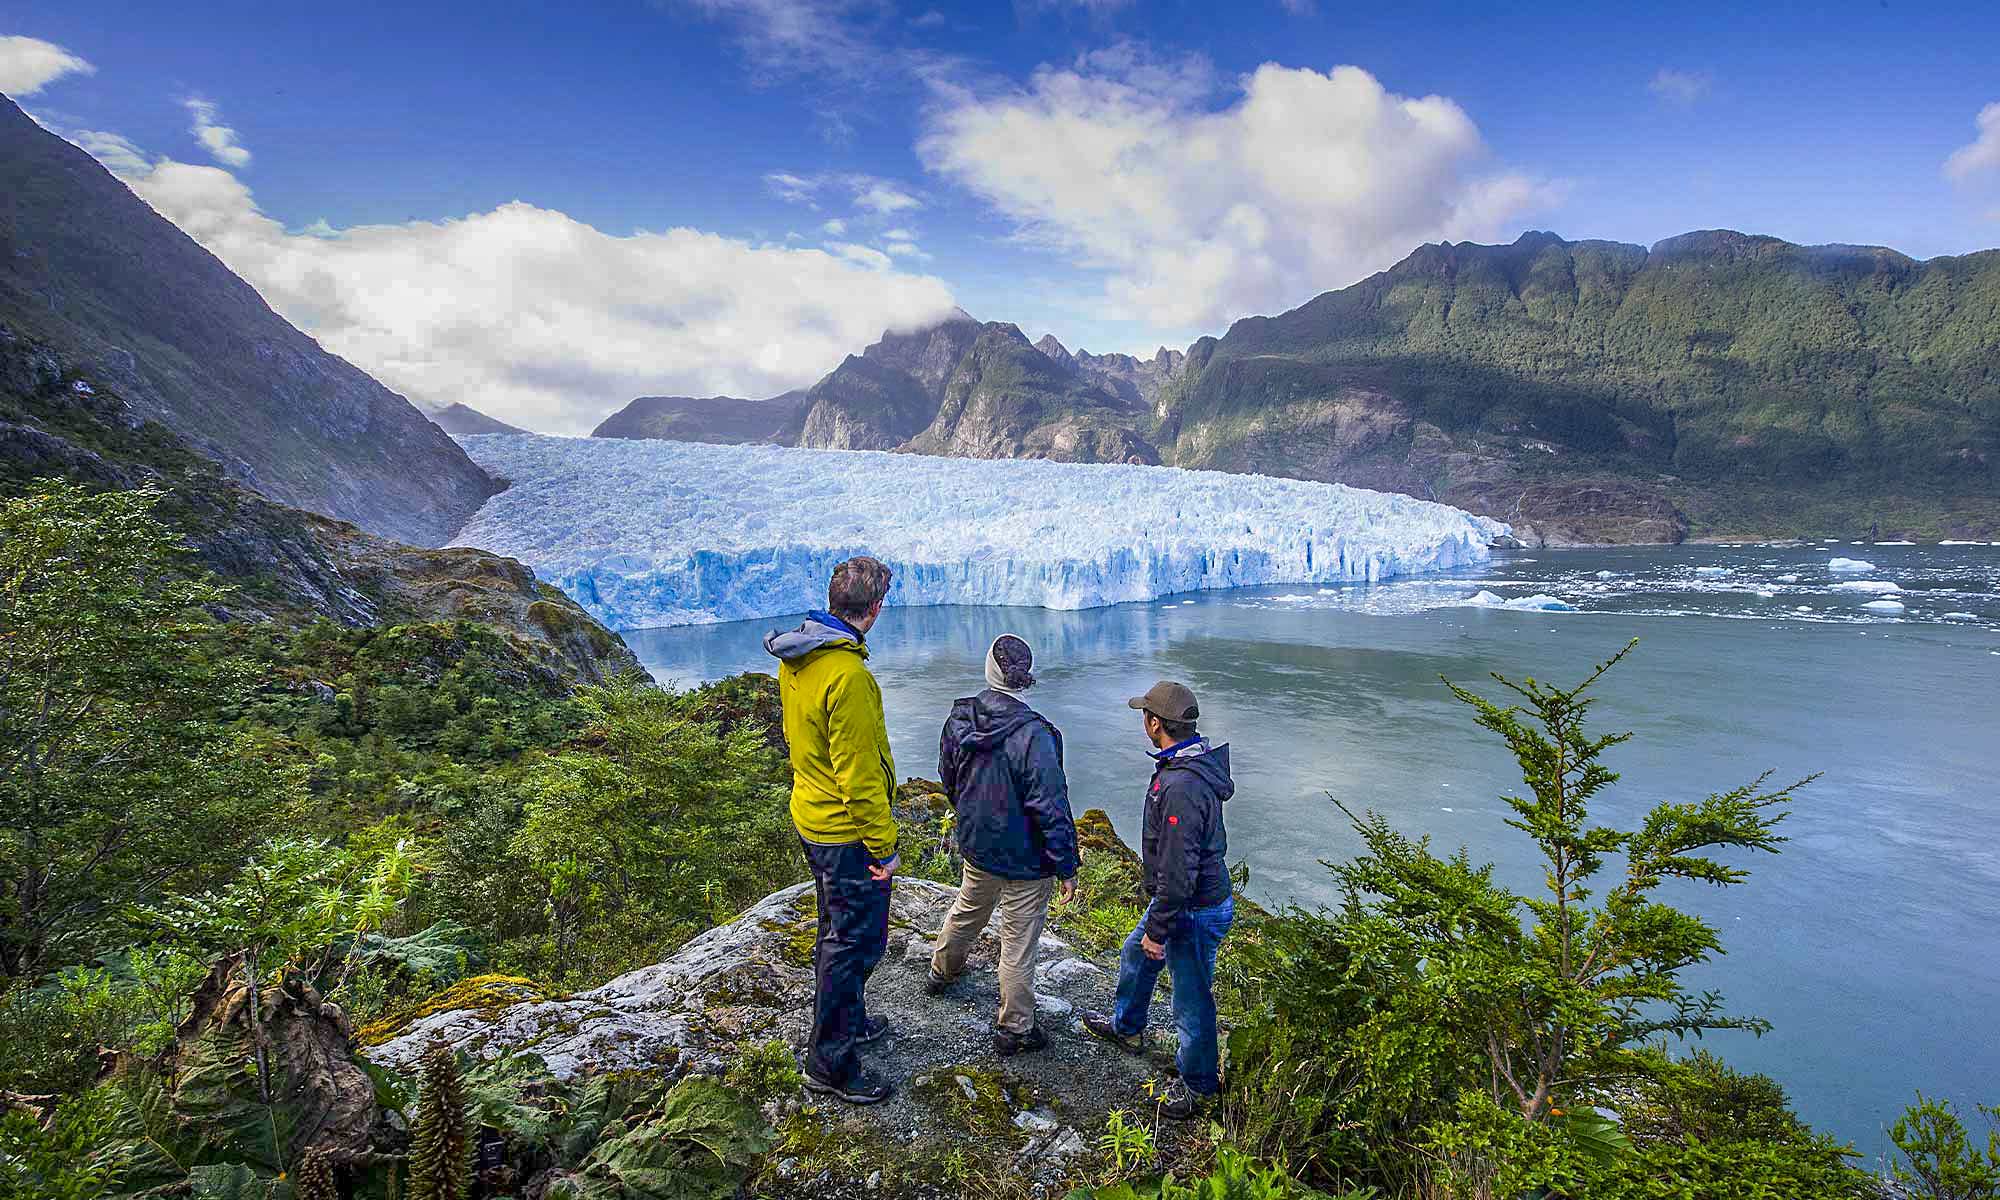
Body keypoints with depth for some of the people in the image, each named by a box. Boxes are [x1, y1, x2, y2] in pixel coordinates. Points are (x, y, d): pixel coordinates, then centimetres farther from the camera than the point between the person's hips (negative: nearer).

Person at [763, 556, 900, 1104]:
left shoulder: (794, 658, 1)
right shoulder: (848, 675, -29)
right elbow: (859, 774, -26)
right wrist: (884, 846, -16)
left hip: (812, 814, 9)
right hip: (848, 832, -9)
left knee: (837, 930, 24)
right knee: (856, 941, 5)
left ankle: (847, 1020, 43)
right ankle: (830, 1063, 19)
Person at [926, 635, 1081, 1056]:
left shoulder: (958, 718, -8)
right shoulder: (1033, 735, -29)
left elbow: (948, 781, 8)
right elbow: (1051, 808, -24)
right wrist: (1066, 867, -13)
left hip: (975, 848, 6)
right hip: (1025, 863, -6)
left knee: (965, 914, 31)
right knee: (1018, 946, 10)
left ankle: (942, 971, 56)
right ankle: (1014, 1030, 25)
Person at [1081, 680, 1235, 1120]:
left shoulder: (1182, 787, -34)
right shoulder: (1199, 763, -1)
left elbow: (1178, 872, -31)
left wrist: (1158, 930, -20)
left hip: (1194, 912, -10)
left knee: (1192, 1003, 10)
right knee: (1135, 957, 29)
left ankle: (1198, 1084, 32)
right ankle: (1126, 1028, 53)